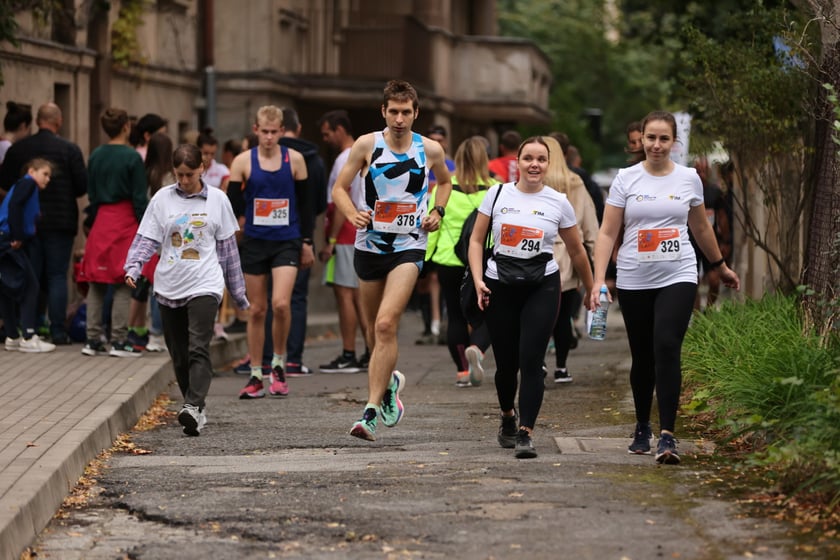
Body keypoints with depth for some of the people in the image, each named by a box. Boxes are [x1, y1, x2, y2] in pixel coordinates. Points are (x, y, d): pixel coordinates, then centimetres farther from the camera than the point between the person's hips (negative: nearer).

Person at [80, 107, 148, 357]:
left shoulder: (95, 156, 6)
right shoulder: (132, 157, -9)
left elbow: (91, 194, 10)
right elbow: (139, 198, -9)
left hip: (101, 221, 5)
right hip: (125, 222, -5)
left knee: (96, 283, 8)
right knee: (123, 284, -2)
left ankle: (93, 339, 8)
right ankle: (119, 341, -4)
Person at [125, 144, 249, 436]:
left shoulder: (217, 200, 4)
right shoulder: (162, 199, 5)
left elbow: (227, 248, 10)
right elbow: (146, 239, 3)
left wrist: (238, 292, 13)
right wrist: (133, 268, -16)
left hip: (204, 285, -3)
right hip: (169, 288, 3)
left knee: (198, 349, -18)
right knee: (179, 355, 7)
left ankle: (193, 406, -28)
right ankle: (198, 410, 18)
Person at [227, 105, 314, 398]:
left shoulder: (294, 160, 2)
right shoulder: (243, 162, 0)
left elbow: (304, 203, 8)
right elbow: (232, 204, 3)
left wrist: (307, 242, 8)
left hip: (287, 242, -1)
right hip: (254, 242, 1)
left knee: (281, 304, -18)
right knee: (257, 310, 5)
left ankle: (279, 364, 3)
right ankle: (256, 376, 13)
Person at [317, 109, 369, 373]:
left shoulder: (345, 159, -12)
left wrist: (331, 240, -16)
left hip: (346, 235, -10)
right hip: (363, 233, 10)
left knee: (344, 292, -8)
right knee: (358, 294, 11)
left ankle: (348, 356, -8)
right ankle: (372, 353, 11)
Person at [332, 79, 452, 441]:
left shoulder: (431, 150, 0)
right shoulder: (367, 144, -2)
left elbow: (444, 182, 22)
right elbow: (339, 188, 2)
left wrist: (437, 212, 5)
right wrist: (353, 214, -17)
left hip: (409, 248, -2)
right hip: (370, 245, 2)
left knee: (386, 325, -18)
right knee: (374, 328, 14)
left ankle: (371, 412, -19)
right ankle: (389, 382, 45)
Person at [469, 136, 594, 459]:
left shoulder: (559, 203, 3)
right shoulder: (497, 194, 3)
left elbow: (576, 251, 13)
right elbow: (477, 240, 7)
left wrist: (592, 290, 18)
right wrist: (478, 280, -5)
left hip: (542, 288, -1)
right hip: (500, 286, 1)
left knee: (531, 361, -13)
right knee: (506, 363, 8)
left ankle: (525, 434, -14)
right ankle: (507, 418, 36)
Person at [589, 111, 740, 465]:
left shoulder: (689, 179, 4)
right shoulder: (626, 180, 0)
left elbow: (701, 229, 19)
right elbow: (607, 233, -2)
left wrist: (721, 267, 28)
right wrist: (598, 281, -11)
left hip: (677, 278, -1)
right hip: (635, 280, 1)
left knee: (667, 347, -18)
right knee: (642, 357, 8)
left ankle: (667, 435, -20)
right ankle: (642, 428, 29)